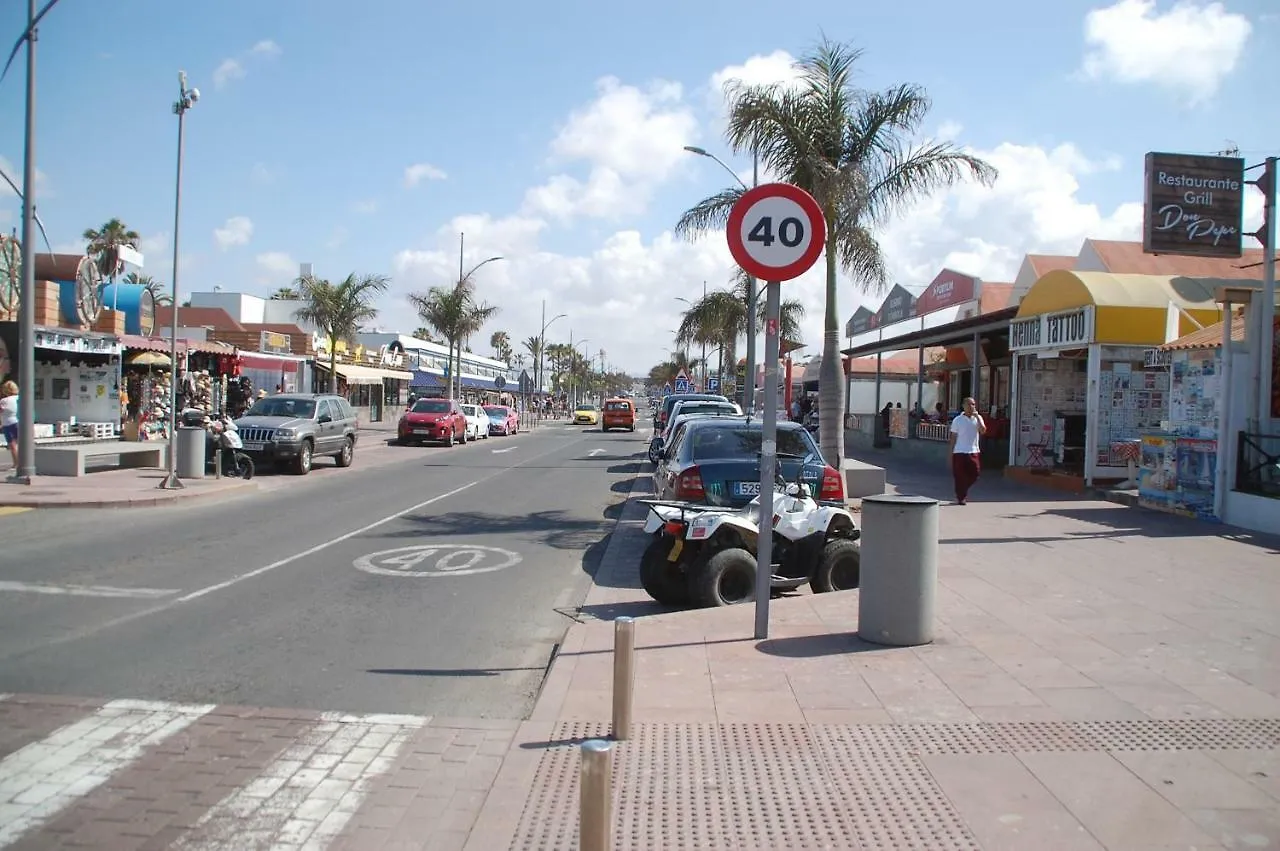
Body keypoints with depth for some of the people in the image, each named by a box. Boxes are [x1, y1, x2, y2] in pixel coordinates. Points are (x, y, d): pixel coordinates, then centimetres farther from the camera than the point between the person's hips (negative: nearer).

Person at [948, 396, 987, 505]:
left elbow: (983, 431, -11)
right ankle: (960, 497, 12)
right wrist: (951, 453, 1)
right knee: (960, 476, -1)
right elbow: (953, 437, 4)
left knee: (974, 474, 3)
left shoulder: (978, 418, 7)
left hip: (974, 452, 2)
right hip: (960, 452, -2)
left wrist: (977, 416, -14)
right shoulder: (957, 420, 1)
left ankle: (963, 492, 27)